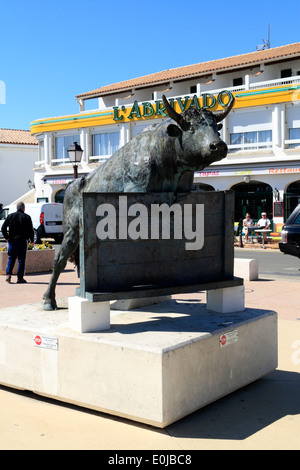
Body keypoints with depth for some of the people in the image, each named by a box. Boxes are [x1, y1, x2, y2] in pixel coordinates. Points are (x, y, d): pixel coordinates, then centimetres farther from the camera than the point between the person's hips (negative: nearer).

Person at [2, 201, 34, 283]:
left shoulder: (10, 216, 7)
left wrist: (6, 237, 10)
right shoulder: (27, 217, -2)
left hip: (12, 240, 3)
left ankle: (8, 274, -2)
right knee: (21, 259, 2)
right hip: (22, 240, -3)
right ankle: (20, 278, 2)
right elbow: (30, 230, -5)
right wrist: (32, 240, 5)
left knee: (11, 258, 12)